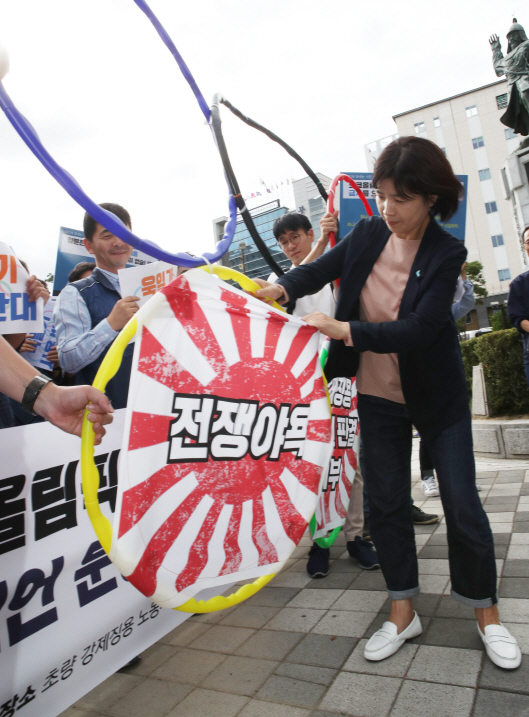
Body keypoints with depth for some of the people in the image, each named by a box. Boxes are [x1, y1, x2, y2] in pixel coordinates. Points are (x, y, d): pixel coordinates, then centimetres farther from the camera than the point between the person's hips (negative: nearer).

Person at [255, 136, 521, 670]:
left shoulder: (446, 253, -16)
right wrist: (284, 287, -9)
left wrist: (345, 330, -33)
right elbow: (324, 268, 9)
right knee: (385, 502, 10)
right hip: (377, 396, 4)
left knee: (462, 504, 4)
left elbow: (420, 329, -27)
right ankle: (402, 612, 30)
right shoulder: (368, 233, -5)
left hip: (437, 396, -3)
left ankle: (486, 614, 30)